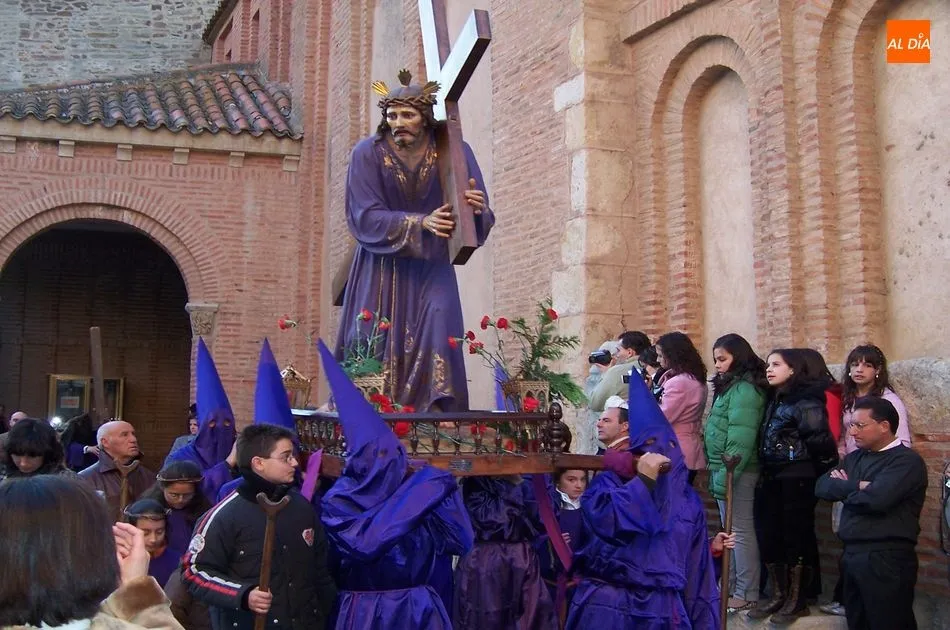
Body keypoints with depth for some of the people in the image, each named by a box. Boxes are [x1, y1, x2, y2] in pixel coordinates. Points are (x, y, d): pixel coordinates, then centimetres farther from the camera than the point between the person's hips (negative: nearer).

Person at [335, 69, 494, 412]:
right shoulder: (367, 153, -9)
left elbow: (483, 221, -6)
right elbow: (365, 218, -15)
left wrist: (475, 208, -31)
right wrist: (420, 222, -27)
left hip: (430, 266, 1)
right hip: (381, 265, 0)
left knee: (438, 327, -18)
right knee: (374, 341, -5)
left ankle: (437, 408, -15)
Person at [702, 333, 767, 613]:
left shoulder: (744, 389, -14)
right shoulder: (731, 386, 16)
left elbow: (740, 438, -21)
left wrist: (725, 475, -23)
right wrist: (716, 471, 10)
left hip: (735, 470, -10)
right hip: (723, 466, 10)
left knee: (740, 531, -4)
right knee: (729, 530, 15)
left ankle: (747, 595, 2)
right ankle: (731, 585, 23)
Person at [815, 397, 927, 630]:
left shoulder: (907, 461, -9)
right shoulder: (854, 458, 17)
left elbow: (876, 498, -23)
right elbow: (822, 486, 6)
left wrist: (845, 489, -3)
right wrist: (856, 487, -11)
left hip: (887, 559, -8)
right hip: (852, 554, 8)